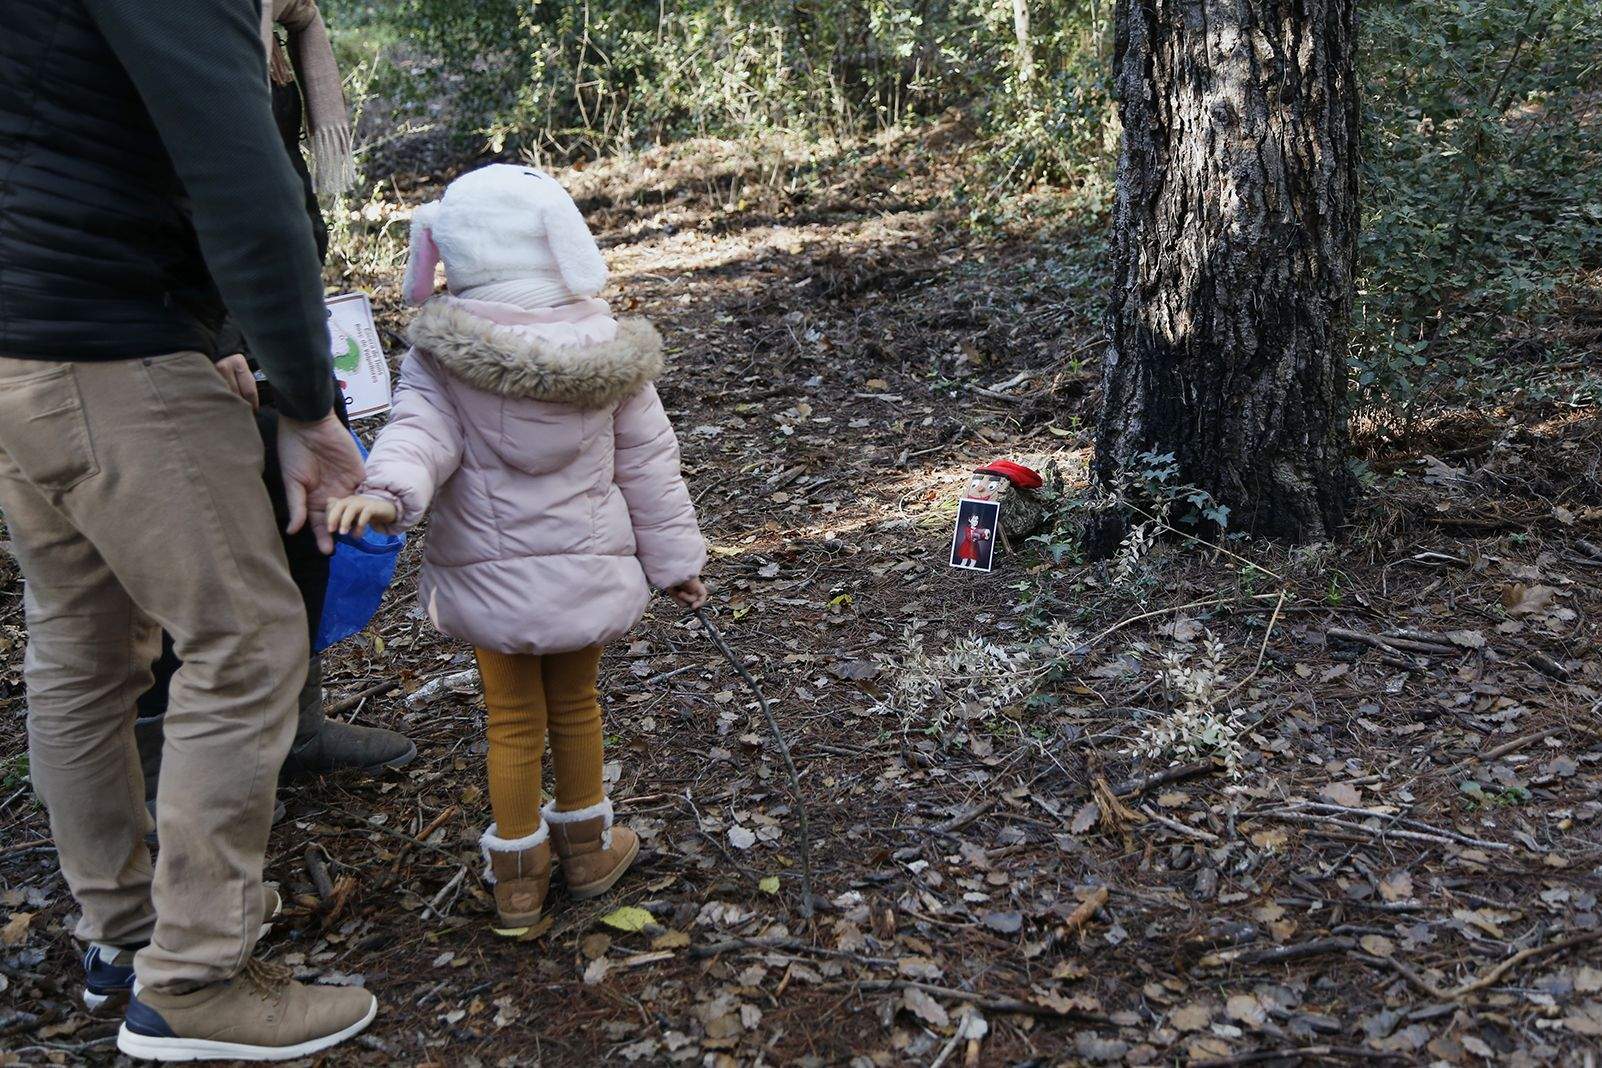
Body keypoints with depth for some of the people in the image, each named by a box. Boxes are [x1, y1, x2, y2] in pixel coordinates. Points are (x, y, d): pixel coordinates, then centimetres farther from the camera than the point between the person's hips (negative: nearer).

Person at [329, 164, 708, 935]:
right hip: (586, 570, 2)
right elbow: (647, 464, 1)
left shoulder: (443, 356, -11)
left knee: (512, 719, 13)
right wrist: (673, 557, 9)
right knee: (574, 706, 21)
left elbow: (421, 433, -28)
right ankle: (587, 847, 36)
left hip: (488, 575, -1)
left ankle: (516, 875, 24)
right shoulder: (608, 348, -3)